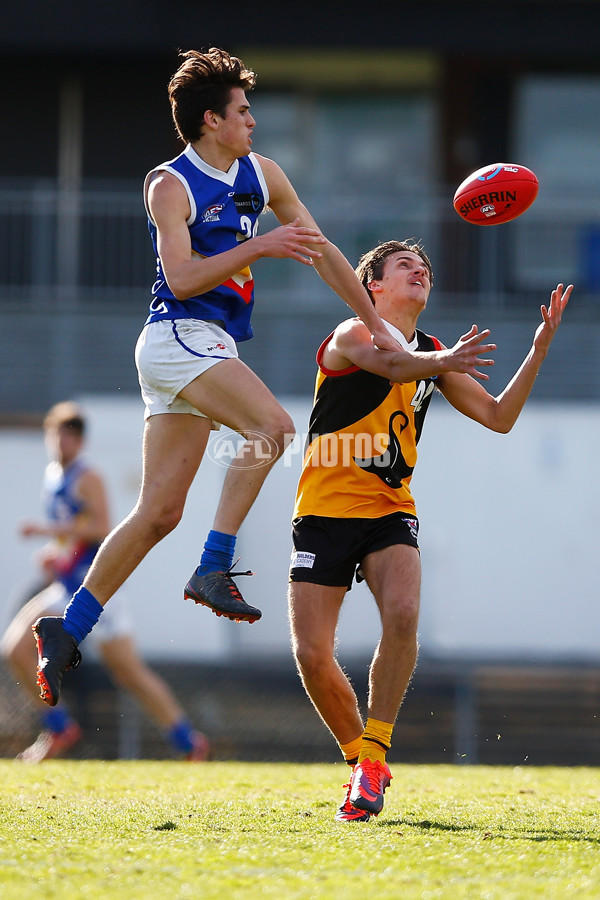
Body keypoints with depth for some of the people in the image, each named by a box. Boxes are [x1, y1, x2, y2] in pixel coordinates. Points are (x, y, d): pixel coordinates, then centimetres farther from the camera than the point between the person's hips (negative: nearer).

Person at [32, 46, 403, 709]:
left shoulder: (262, 176, 14)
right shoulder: (171, 186, -7)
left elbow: (321, 251, 21)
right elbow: (182, 279, -17)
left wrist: (375, 324, 19)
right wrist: (258, 247, -22)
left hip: (211, 348, 8)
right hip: (176, 337, -8)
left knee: (160, 511, 3)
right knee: (272, 425, -28)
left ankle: (68, 630, 5)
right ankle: (213, 569, -25)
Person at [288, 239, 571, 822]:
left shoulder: (434, 357, 14)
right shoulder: (352, 336, -5)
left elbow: (498, 417, 13)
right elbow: (391, 364, -27)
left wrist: (540, 347, 4)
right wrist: (445, 361, -48)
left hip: (390, 512, 3)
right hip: (325, 511, -3)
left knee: (402, 616, -26)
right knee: (312, 655, -9)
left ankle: (374, 754, -17)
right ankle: (360, 758, 14)